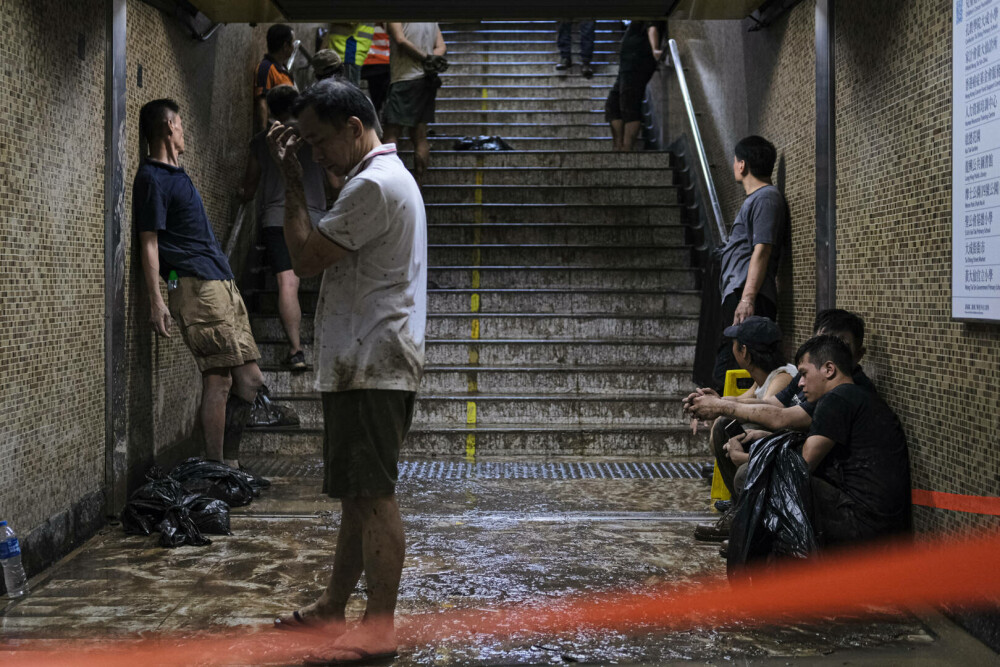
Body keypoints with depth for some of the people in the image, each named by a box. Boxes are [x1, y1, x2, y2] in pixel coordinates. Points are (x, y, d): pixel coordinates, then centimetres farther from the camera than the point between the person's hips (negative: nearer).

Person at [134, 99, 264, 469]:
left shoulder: (176, 172, 21)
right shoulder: (153, 179, -7)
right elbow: (148, 243, -12)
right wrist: (156, 301, -18)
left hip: (223, 285, 9)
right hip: (196, 286, -9)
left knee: (249, 380, 8)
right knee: (219, 379, -10)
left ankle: (228, 462, 16)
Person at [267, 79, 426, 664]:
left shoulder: (374, 184, -14)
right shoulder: (387, 177, 21)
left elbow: (306, 258, -13)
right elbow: (324, 252, 22)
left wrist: (293, 181, -6)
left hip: (372, 367, -11)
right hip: (366, 365, 11)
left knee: (373, 495, -7)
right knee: (358, 494, 16)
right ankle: (334, 609, 27)